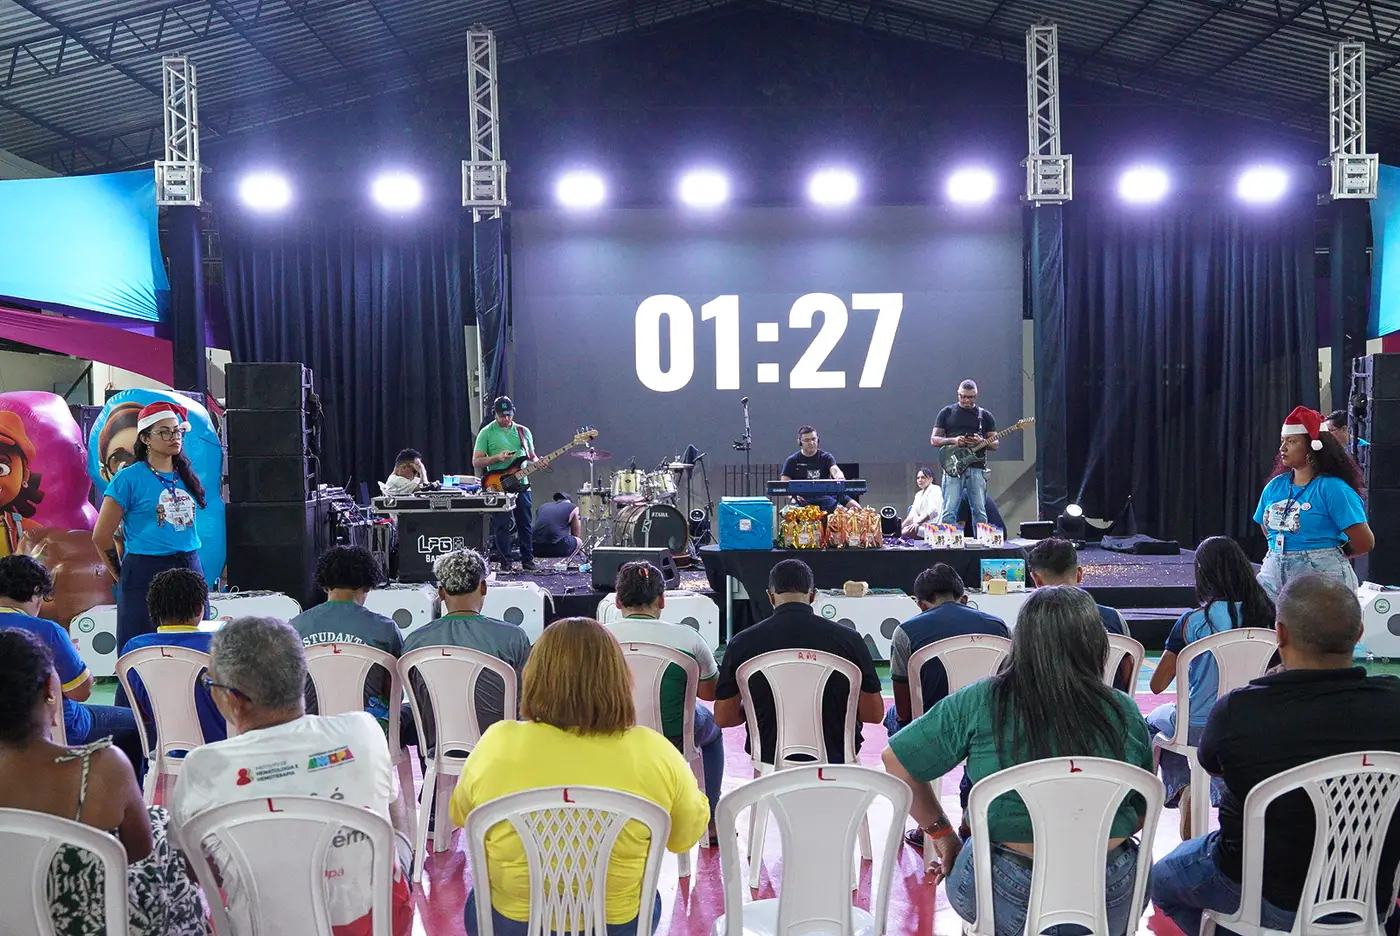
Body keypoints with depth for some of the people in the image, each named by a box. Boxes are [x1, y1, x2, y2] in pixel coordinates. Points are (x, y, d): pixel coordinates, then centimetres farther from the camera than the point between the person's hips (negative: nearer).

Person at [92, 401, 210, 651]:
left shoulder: (185, 476, 11)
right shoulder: (129, 478, -5)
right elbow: (101, 536, -2)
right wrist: (124, 577, 5)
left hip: (190, 570, 5)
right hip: (146, 574, -5)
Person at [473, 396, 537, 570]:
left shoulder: (523, 432, 11)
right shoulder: (486, 433, -1)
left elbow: (531, 457, 17)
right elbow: (476, 462, -3)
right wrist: (497, 457, -17)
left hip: (521, 485, 3)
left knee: (525, 524, 7)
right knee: (502, 526, -2)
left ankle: (528, 561, 16)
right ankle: (506, 564, 5)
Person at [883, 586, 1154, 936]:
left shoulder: (978, 703, -11)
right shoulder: (1123, 712, -7)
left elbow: (896, 761, -4)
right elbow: (1144, 812, 5)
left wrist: (942, 833, 7)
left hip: (1010, 900, -1)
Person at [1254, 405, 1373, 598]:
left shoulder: (1333, 488, -10)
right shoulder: (1275, 485, 8)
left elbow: (1365, 542, -10)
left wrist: (1329, 555, 6)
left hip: (1322, 581, -5)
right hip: (1274, 577, 5)